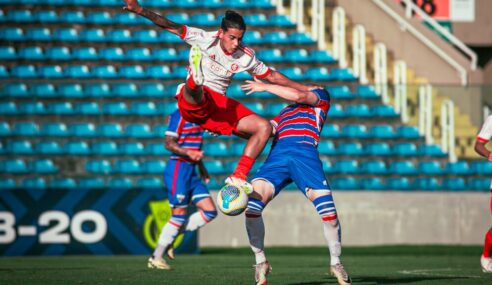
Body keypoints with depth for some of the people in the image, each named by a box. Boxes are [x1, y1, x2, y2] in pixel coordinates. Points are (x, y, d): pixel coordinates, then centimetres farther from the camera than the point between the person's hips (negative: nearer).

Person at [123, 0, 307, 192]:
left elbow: (272, 76, 12)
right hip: (193, 103, -5)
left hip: (221, 106, 5)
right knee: (194, 89, -41)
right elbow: (171, 27, -14)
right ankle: (195, 80, -80)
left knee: (264, 127, -11)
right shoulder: (206, 39, -9)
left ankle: (238, 177, -14)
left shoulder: (245, 56, 1)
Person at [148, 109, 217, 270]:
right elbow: (169, 143, -18)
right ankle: (156, 258, 5)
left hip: (191, 170, 9)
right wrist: (189, 153, -31)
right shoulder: (179, 116, -12)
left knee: (210, 212, 1)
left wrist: (201, 167, 24)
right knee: (179, 214, -6)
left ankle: (169, 237, 10)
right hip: (178, 168, -9)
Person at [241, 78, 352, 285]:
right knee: (251, 204, -20)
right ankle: (260, 261, -6)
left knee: (328, 212, -17)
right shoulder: (284, 112, 37)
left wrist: (265, 87, 11)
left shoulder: (321, 96, 25)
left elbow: (298, 95, 6)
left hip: (305, 153, -4)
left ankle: (336, 262, 4)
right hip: (277, 155, 4)